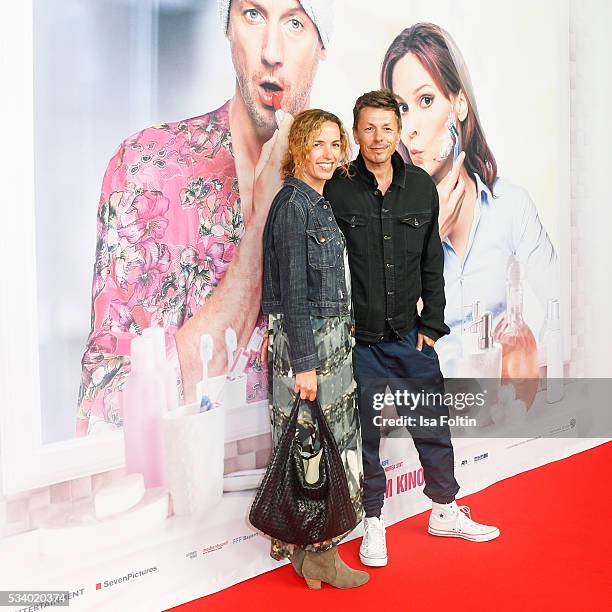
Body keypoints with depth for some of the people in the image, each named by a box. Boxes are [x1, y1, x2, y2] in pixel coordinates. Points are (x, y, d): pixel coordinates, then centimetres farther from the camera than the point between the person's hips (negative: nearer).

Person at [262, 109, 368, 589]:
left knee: (333, 439, 15)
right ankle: (316, 554, 13)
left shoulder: (321, 203, 13)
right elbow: (291, 292, -19)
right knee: (313, 442, -1)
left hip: (333, 339, 10)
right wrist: (304, 364, -20)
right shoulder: (293, 206, -14)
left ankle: (309, 544, 29)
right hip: (306, 340, -10)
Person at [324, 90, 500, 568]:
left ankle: (446, 510, 35)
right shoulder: (337, 191, -8)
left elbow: (432, 261, 9)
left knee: (433, 424, 13)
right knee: (365, 433, 8)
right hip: (358, 340, -3)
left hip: (410, 336, 4)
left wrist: (432, 322, 6)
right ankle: (373, 523, 27)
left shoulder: (421, 187, 4)